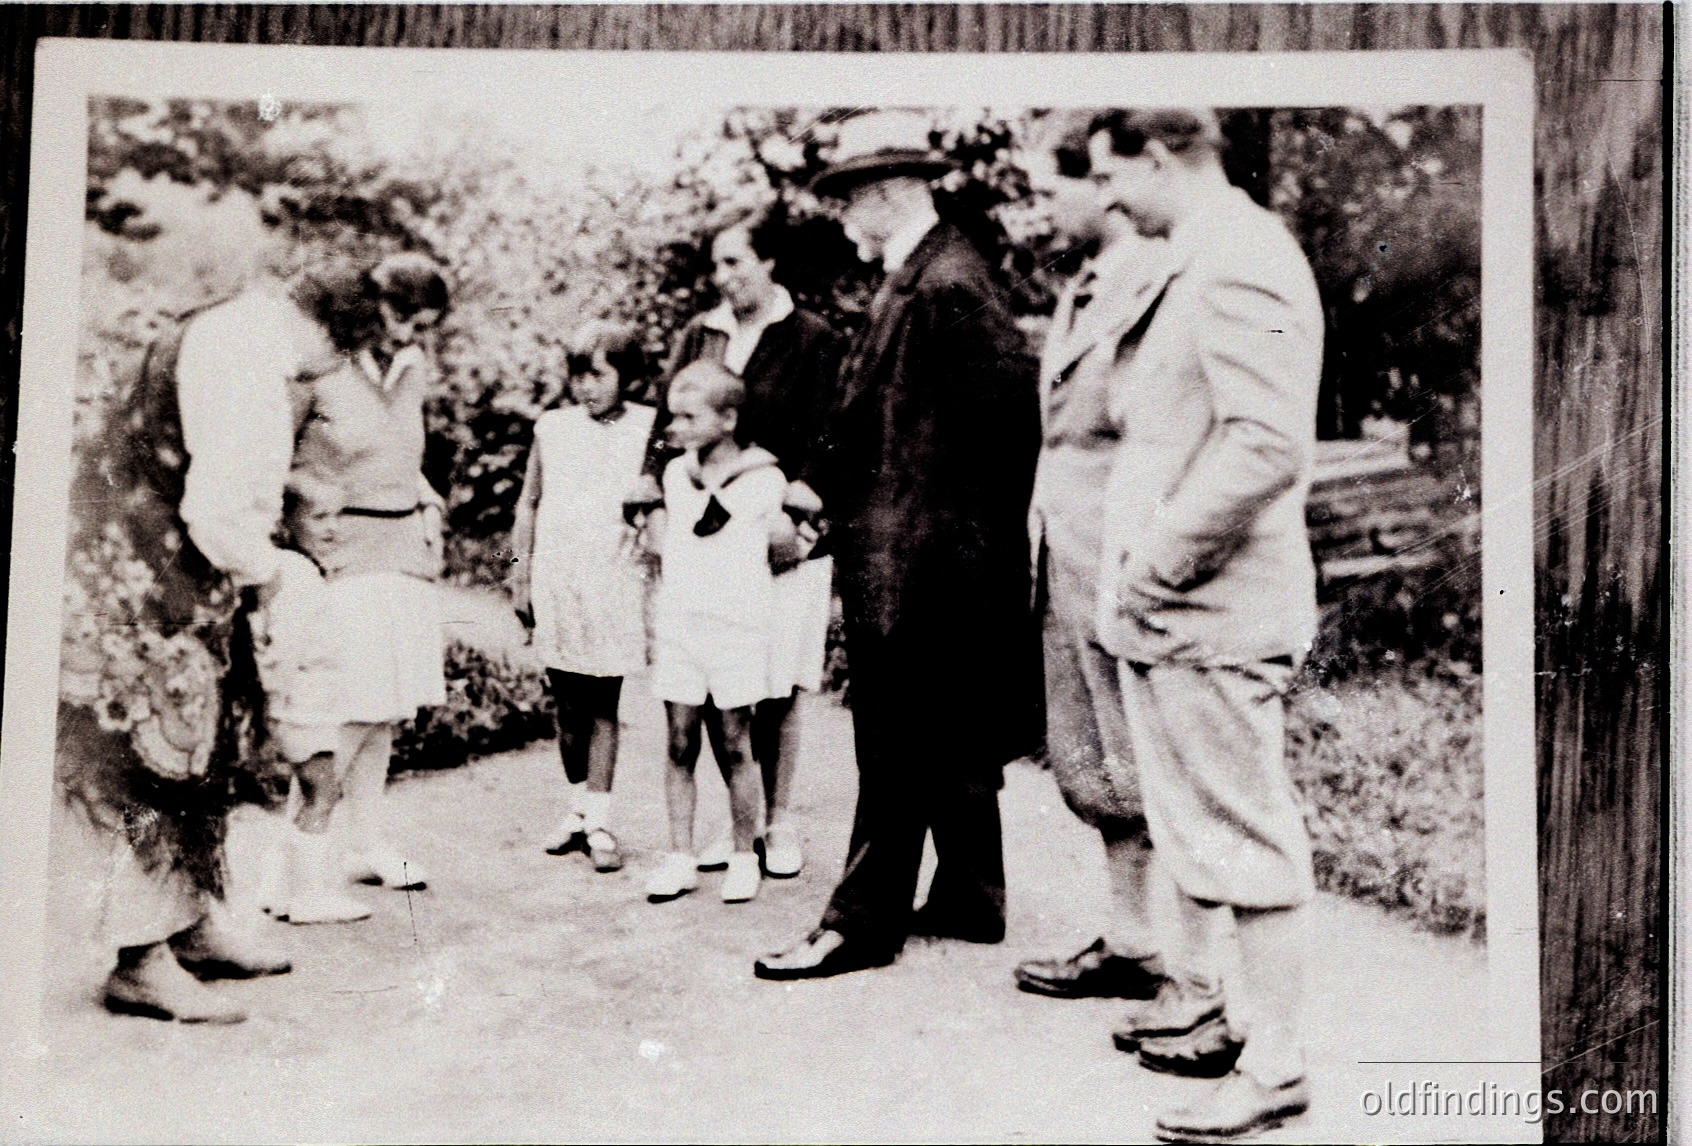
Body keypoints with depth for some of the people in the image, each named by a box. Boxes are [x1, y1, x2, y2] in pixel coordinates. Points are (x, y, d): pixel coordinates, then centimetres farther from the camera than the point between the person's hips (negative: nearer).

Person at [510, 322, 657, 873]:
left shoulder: (648, 429, 0)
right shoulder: (551, 428, 8)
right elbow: (529, 505, 14)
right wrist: (521, 577, 13)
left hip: (615, 581, -3)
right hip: (555, 580, 3)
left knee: (603, 704, 0)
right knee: (567, 705, 9)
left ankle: (598, 821, 4)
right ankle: (576, 807, 22)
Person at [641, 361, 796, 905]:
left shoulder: (763, 480, -5)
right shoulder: (674, 473, 9)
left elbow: (789, 549, 5)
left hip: (736, 629, -4)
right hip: (677, 625, 4)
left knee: (734, 748, 1)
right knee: (680, 746, 5)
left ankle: (744, 858, 14)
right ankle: (680, 858, 12)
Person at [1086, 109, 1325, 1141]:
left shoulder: (1239, 261, -18)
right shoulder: (1206, 261, 16)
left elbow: (1269, 445, -28)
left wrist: (1161, 563, -22)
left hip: (1213, 615, -11)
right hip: (1167, 613, 11)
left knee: (1246, 838, -2)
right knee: (1188, 814, 23)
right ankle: (1198, 985, 41)